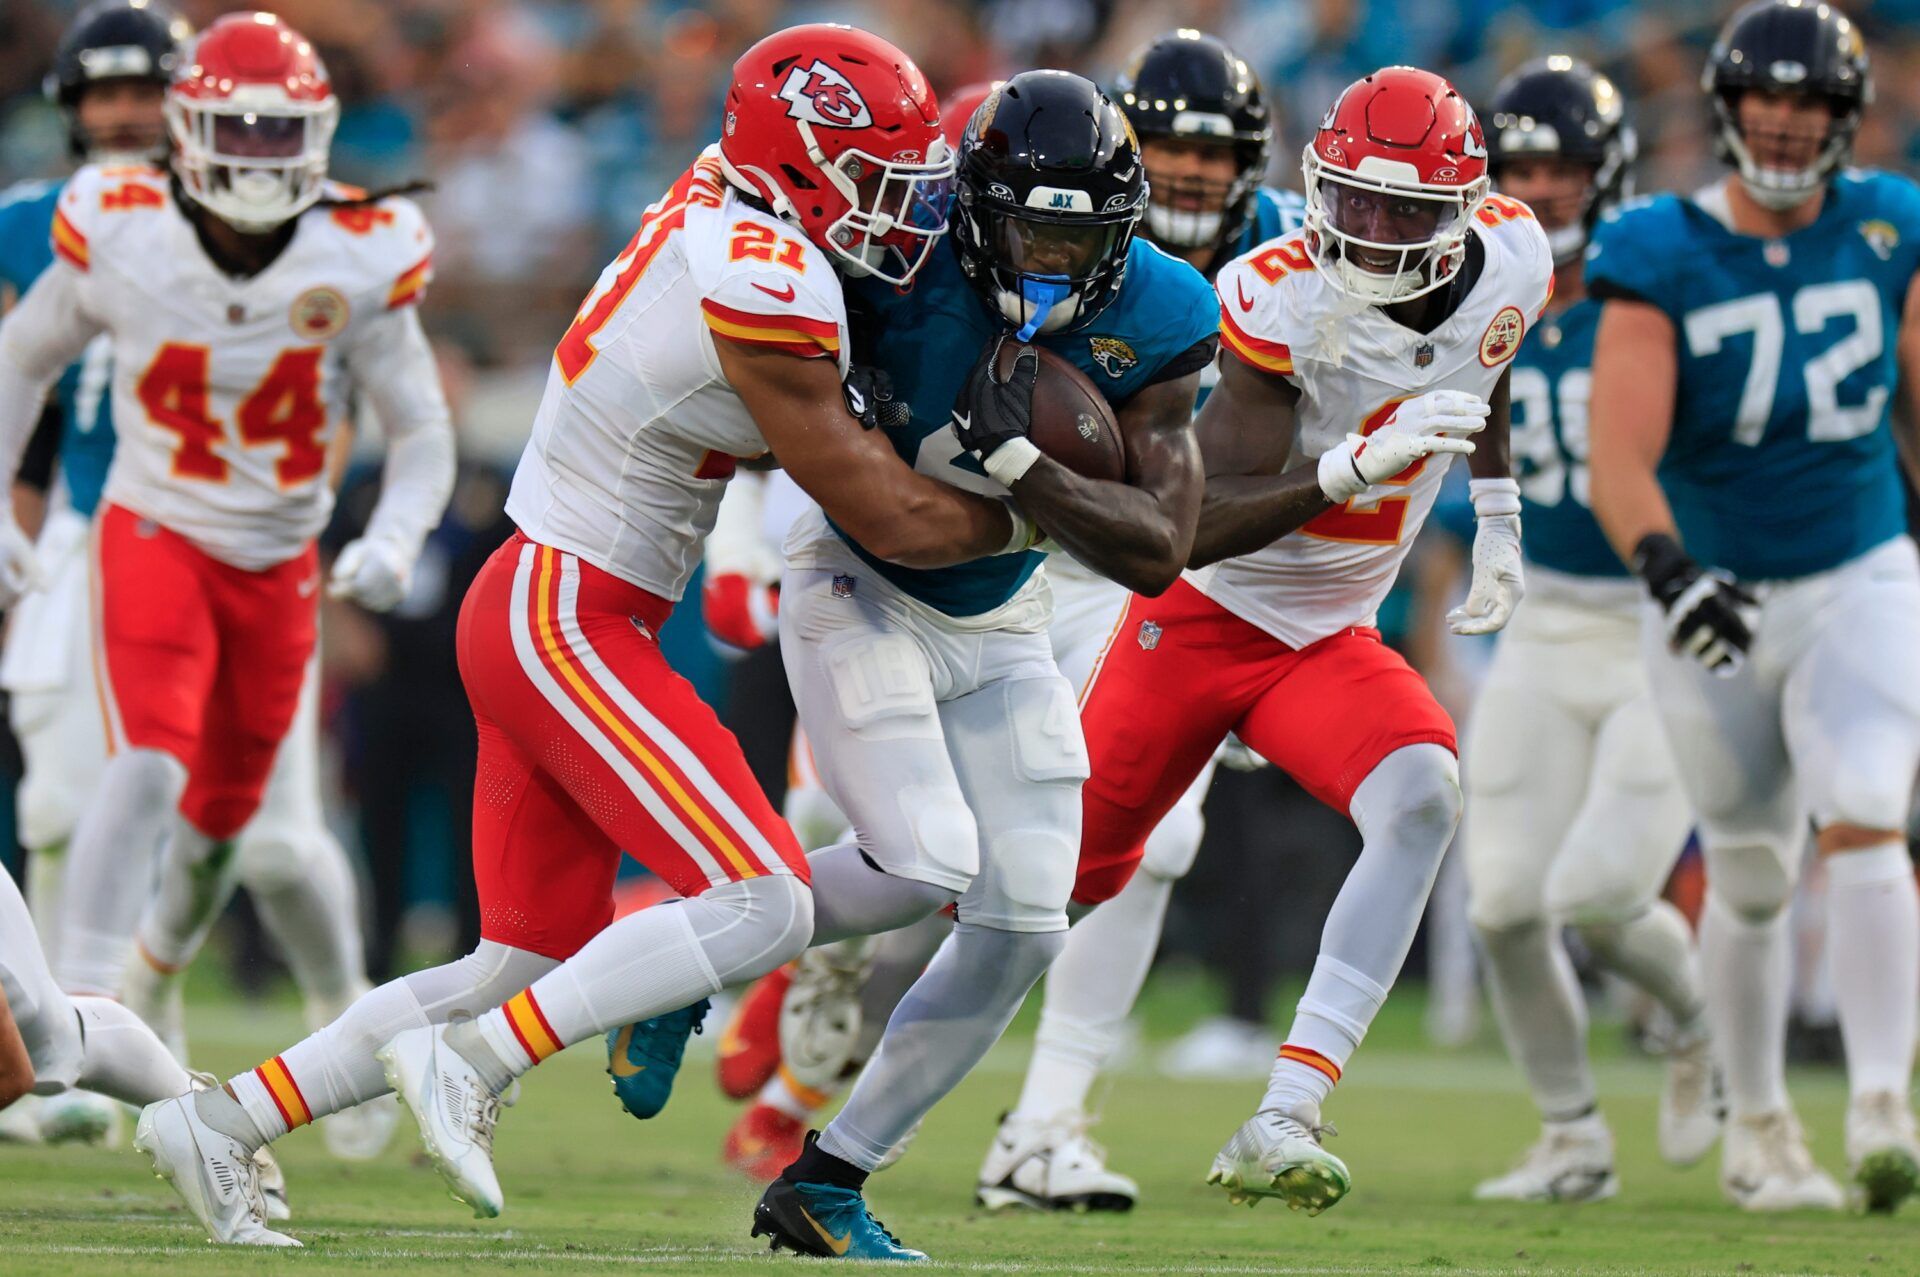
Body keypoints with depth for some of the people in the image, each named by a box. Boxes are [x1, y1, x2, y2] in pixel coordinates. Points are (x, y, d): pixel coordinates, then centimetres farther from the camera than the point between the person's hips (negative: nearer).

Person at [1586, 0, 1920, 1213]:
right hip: (1718, 599, -1)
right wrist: (1667, 569, -37)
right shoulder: (1660, 259, -11)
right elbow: (1621, 460, -20)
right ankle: (1758, 1130, 27)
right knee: (1751, 879, 10)